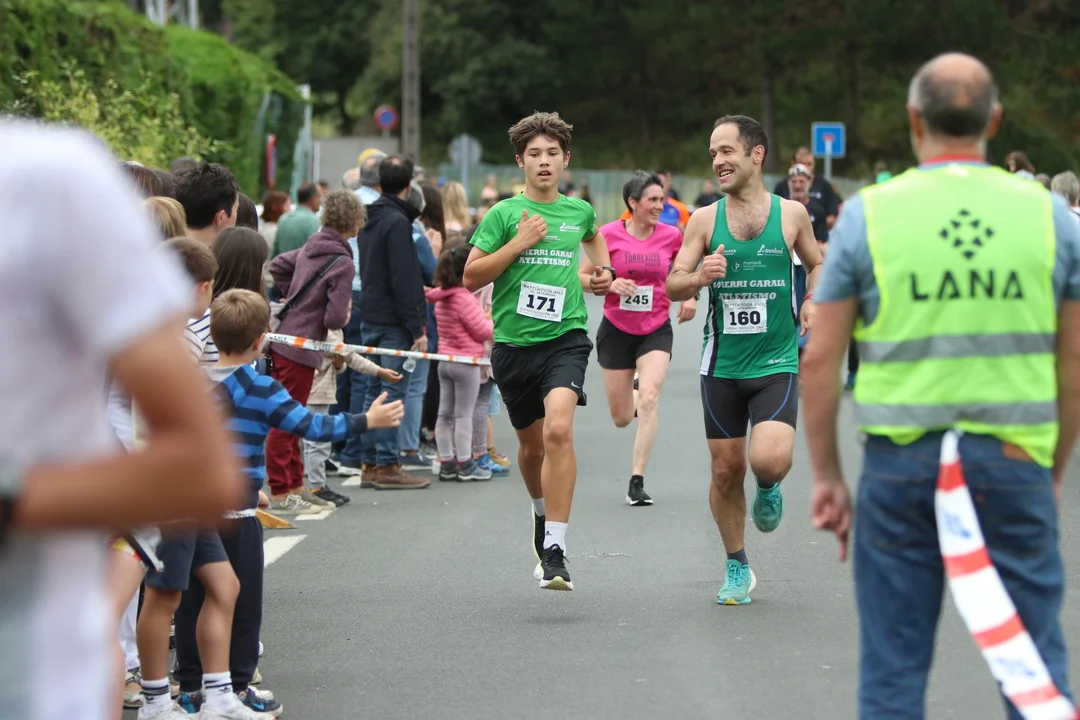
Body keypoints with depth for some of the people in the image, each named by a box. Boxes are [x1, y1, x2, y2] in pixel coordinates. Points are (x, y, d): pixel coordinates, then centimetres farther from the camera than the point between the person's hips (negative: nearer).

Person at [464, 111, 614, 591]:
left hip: (566, 337, -1)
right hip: (513, 341, 1)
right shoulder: (504, 214, 0)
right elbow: (471, 277, -5)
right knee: (532, 443, 15)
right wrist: (518, 243, -13)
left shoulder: (579, 211, 9)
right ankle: (543, 513, 48)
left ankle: (555, 552, -26)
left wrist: (604, 271, 18)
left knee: (558, 430, -24)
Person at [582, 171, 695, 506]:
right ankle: (633, 395, 48)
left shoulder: (670, 236, -4)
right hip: (616, 330, 0)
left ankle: (637, 481, -16)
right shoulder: (608, 235, -10)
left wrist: (690, 297, 1)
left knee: (649, 399, -21)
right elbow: (581, 276, -4)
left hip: (656, 330, 0)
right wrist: (611, 284, -20)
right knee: (621, 417, 8)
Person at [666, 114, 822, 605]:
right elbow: (672, 286, 2)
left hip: (777, 362, -2)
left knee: (770, 460, -21)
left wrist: (813, 303, -2)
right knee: (726, 469, 7)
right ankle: (737, 567, 25)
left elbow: (816, 264, 17)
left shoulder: (791, 214, 1)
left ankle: (768, 490, 16)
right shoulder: (705, 220, 1)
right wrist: (699, 277, -19)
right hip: (722, 365, 2)